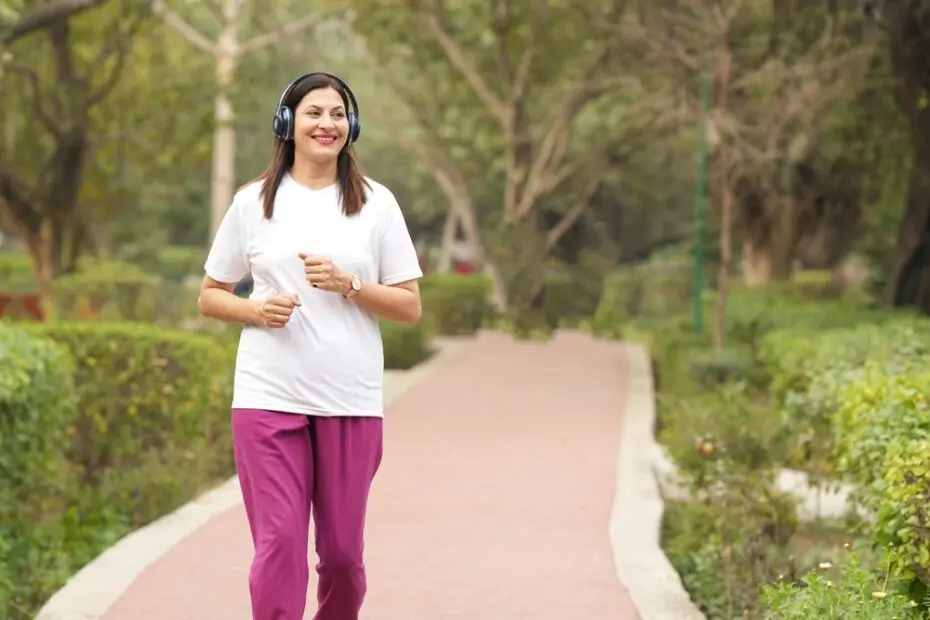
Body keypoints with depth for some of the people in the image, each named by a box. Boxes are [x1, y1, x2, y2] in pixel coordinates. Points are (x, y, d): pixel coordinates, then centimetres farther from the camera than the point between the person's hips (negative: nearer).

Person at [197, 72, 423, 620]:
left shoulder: (375, 203, 6)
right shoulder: (254, 202, 6)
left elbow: (410, 307, 5)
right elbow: (210, 296, 11)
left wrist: (347, 284, -12)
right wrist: (258, 311, -9)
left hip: (352, 401, 1)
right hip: (269, 397, -1)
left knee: (342, 550, 7)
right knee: (280, 544, -7)